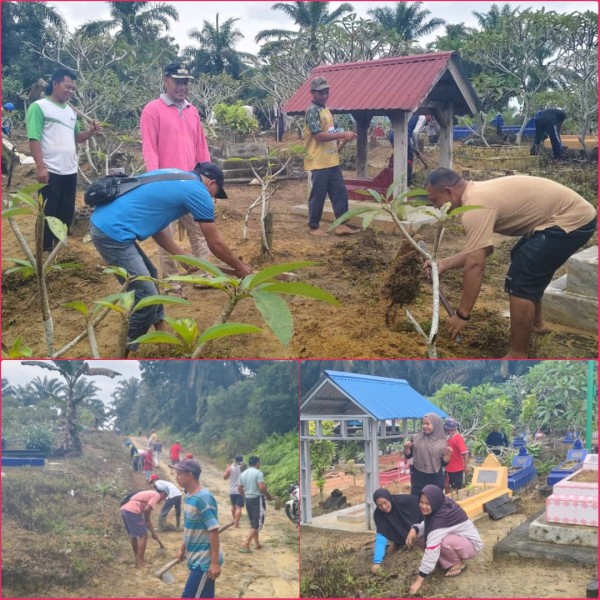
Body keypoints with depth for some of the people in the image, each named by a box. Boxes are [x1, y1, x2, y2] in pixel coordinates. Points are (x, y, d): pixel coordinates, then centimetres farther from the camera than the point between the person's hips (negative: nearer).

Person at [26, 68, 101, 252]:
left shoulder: (70, 111, 15)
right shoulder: (39, 107, -7)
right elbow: (34, 139, -13)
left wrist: (90, 132, 1)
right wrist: (40, 167, -21)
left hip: (70, 171, 7)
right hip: (51, 171, -7)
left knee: (67, 211, 13)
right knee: (48, 212, -1)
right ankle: (46, 249, 8)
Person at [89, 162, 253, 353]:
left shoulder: (174, 176, 22)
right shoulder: (198, 191, -3)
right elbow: (215, 244, 4)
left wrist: (182, 256, 21)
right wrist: (239, 267, 19)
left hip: (103, 223, 10)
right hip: (113, 233, -10)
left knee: (149, 275, 24)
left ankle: (162, 331, 36)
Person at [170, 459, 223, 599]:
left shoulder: (203, 498, -21)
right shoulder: (189, 496, 7)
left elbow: (214, 531, -22)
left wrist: (215, 563, -22)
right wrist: (183, 549, 23)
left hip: (204, 561, -9)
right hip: (197, 559, 9)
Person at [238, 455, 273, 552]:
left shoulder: (243, 474, 10)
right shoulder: (258, 472, -12)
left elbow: (239, 488, 15)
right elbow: (261, 487, -20)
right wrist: (269, 496, -6)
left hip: (248, 499, 8)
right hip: (257, 499, -8)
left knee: (253, 522, 18)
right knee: (258, 523, -5)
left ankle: (257, 543, 24)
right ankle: (245, 544, -16)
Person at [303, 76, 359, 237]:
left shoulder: (325, 110, 15)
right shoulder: (312, 111, -14)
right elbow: (319, 136, -22)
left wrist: (342, 141, 8)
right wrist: (343, 134, -21)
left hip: (332, 161, 9)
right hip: (318, 163, -9)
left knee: (340, 192, 7)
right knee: (317, 196, 0)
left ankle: (341, 225, 10)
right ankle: (313, 227, 11)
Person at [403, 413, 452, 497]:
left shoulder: (442, 443, -1)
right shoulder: (416, 438, 0)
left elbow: (444, 463, 1)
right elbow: (408, 455, 5)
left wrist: (448, 454, -16)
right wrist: (407, 447, -14)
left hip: (436, 479, 0)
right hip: (418, 478, 0)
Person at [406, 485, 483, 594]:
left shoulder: (440, 518, -33)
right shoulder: (442, 505, -11)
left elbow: (432, 549, -35)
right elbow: (427, 524, 5)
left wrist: (419, 579, -34)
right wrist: (414, 529, -18)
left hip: (472, 545, -8)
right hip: (459, 538, 8)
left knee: (444, 541, -34)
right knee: (427, 535, -9)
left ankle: (459, 564, -5)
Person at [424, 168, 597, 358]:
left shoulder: (475, 206, -21)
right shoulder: (478, 193, 11)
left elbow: (475, 265, -24)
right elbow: (479, 249, 19)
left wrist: (462, 314, -18)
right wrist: (444, 264, 15)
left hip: (571, 220, -11)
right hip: (575, 213, 11)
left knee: (520, 282, -12)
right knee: (525, 265, 30)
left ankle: (517, 358, -4)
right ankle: (535, 323, 45)